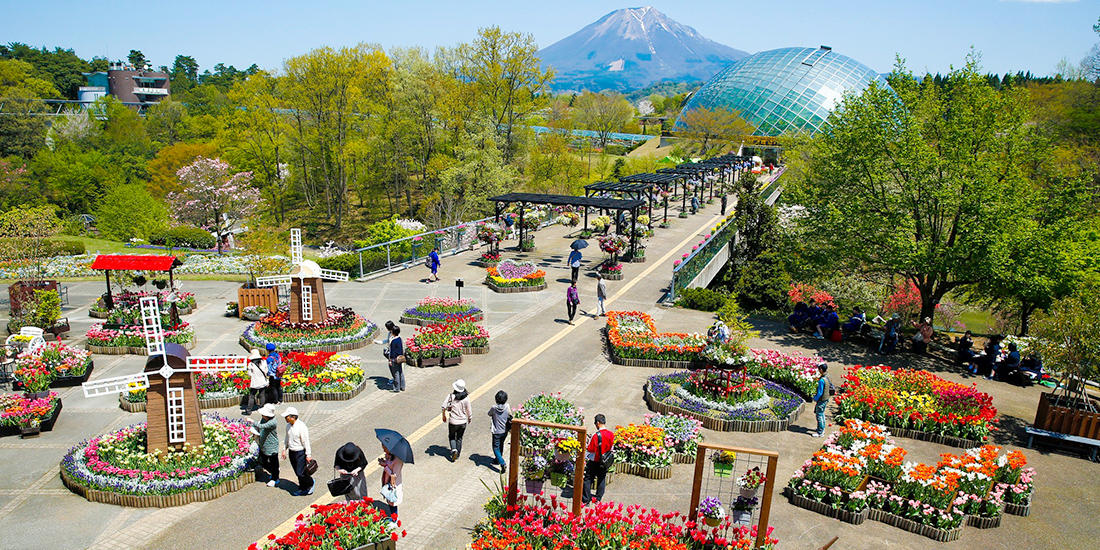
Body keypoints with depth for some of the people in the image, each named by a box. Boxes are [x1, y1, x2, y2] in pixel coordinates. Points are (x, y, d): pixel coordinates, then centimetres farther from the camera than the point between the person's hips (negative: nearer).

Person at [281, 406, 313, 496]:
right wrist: (284, 449, 17)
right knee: (297, 473, 14)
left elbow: (306, 442, -17)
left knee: (301, 473, -6)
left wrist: (308, 455, -15)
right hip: (291, 452, 7)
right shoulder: (288, 426, 3)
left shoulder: (301, 426, -20)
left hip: (301, 452, -7)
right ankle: (303, 488, 28)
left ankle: (310, 483, 20)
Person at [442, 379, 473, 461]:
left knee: (451, 437, 20)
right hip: (463, 422, 1)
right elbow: (469, 411, -4)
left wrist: (444, 416, -2)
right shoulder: (466, 398, -11)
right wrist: (469, 419, 14)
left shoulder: (451, 396, -14)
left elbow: (444, 406, -19)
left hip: (453, 421, -1)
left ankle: (454, 449, -3)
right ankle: (457, 455, 26)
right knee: (459, 438, 20)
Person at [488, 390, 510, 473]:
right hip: (505, 431, 4)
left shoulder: (494, 408, -20)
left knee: (496, 448, 7)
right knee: (501, 445, 27)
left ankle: (502, 463, -9)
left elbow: (489, 414, 0)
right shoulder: (507, 407, -16)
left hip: (496, 432, -3)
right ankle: (498, 459, 43)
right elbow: (510, 416, -1)